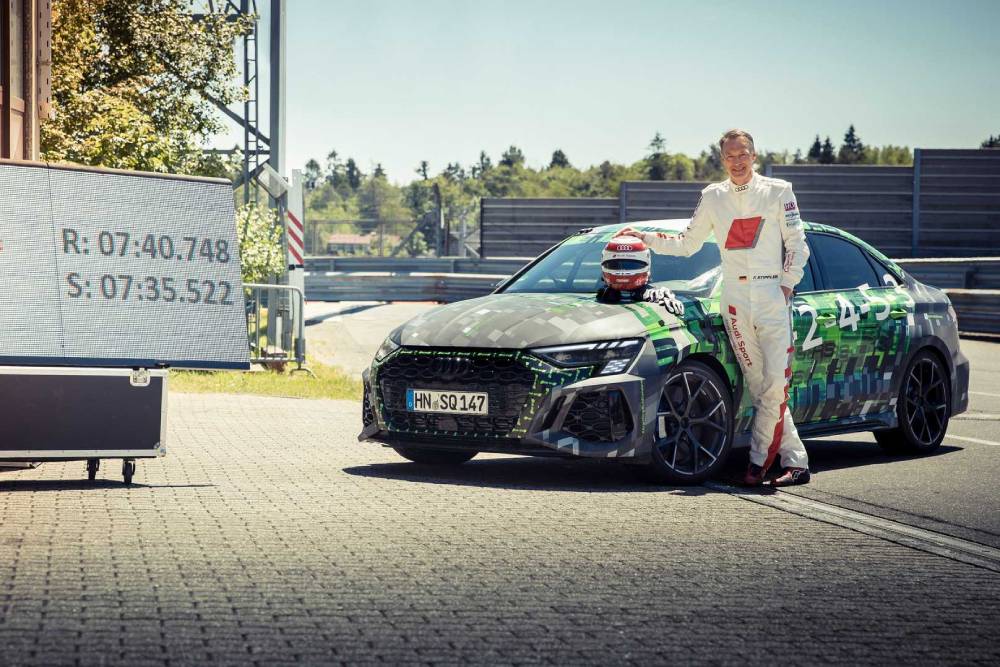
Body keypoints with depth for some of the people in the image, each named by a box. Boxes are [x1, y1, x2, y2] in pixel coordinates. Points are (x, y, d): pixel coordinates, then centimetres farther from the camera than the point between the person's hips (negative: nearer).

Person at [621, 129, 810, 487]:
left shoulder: (778, 192, 4)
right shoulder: (712, 198, 12)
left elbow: (797, 245, 6)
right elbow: (687, 243, 20)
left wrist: (786, 285, -4)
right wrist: (645, 238, 10)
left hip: (772, 294, -3)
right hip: (734, 300, 3)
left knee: (776, 382, -13)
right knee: (758, 385, -2)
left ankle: (759, 460, -5)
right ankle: (796, 461, 2)